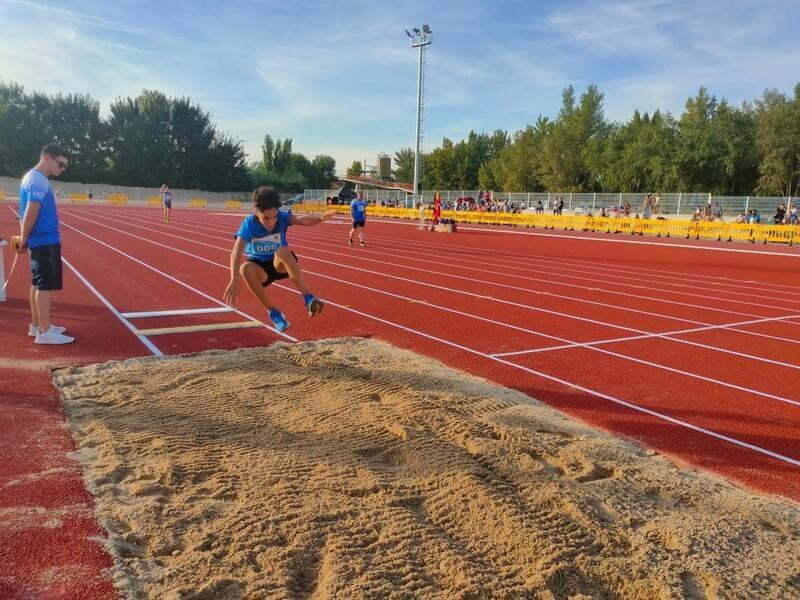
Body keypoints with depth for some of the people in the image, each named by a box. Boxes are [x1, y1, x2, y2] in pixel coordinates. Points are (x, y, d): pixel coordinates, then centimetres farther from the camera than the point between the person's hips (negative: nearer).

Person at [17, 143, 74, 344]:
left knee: (38, 284, 15)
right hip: (45, 241, -10)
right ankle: (45, 332, -3)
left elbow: (28, 212, 16)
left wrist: (24, 238, 13)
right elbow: (31, 212, -22)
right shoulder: (39, 181, -16)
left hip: (41, 240, 10)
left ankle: (37, 325, 23)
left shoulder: (32, 177, 16)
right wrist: (24, 238, -13)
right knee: (46, 285, -7)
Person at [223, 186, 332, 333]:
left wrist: (321, 217, -59)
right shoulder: (249, 224, -22)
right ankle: (273, 312, -20)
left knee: (282, 250, -36)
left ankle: (308, 298, -37)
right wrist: (234, 280, -50)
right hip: (261, 267, 1)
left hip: (281, 264, -1)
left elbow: (303, 220, -36)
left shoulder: (281, 217, -18)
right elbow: (236, 251, -35)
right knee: (246, 268, -35)